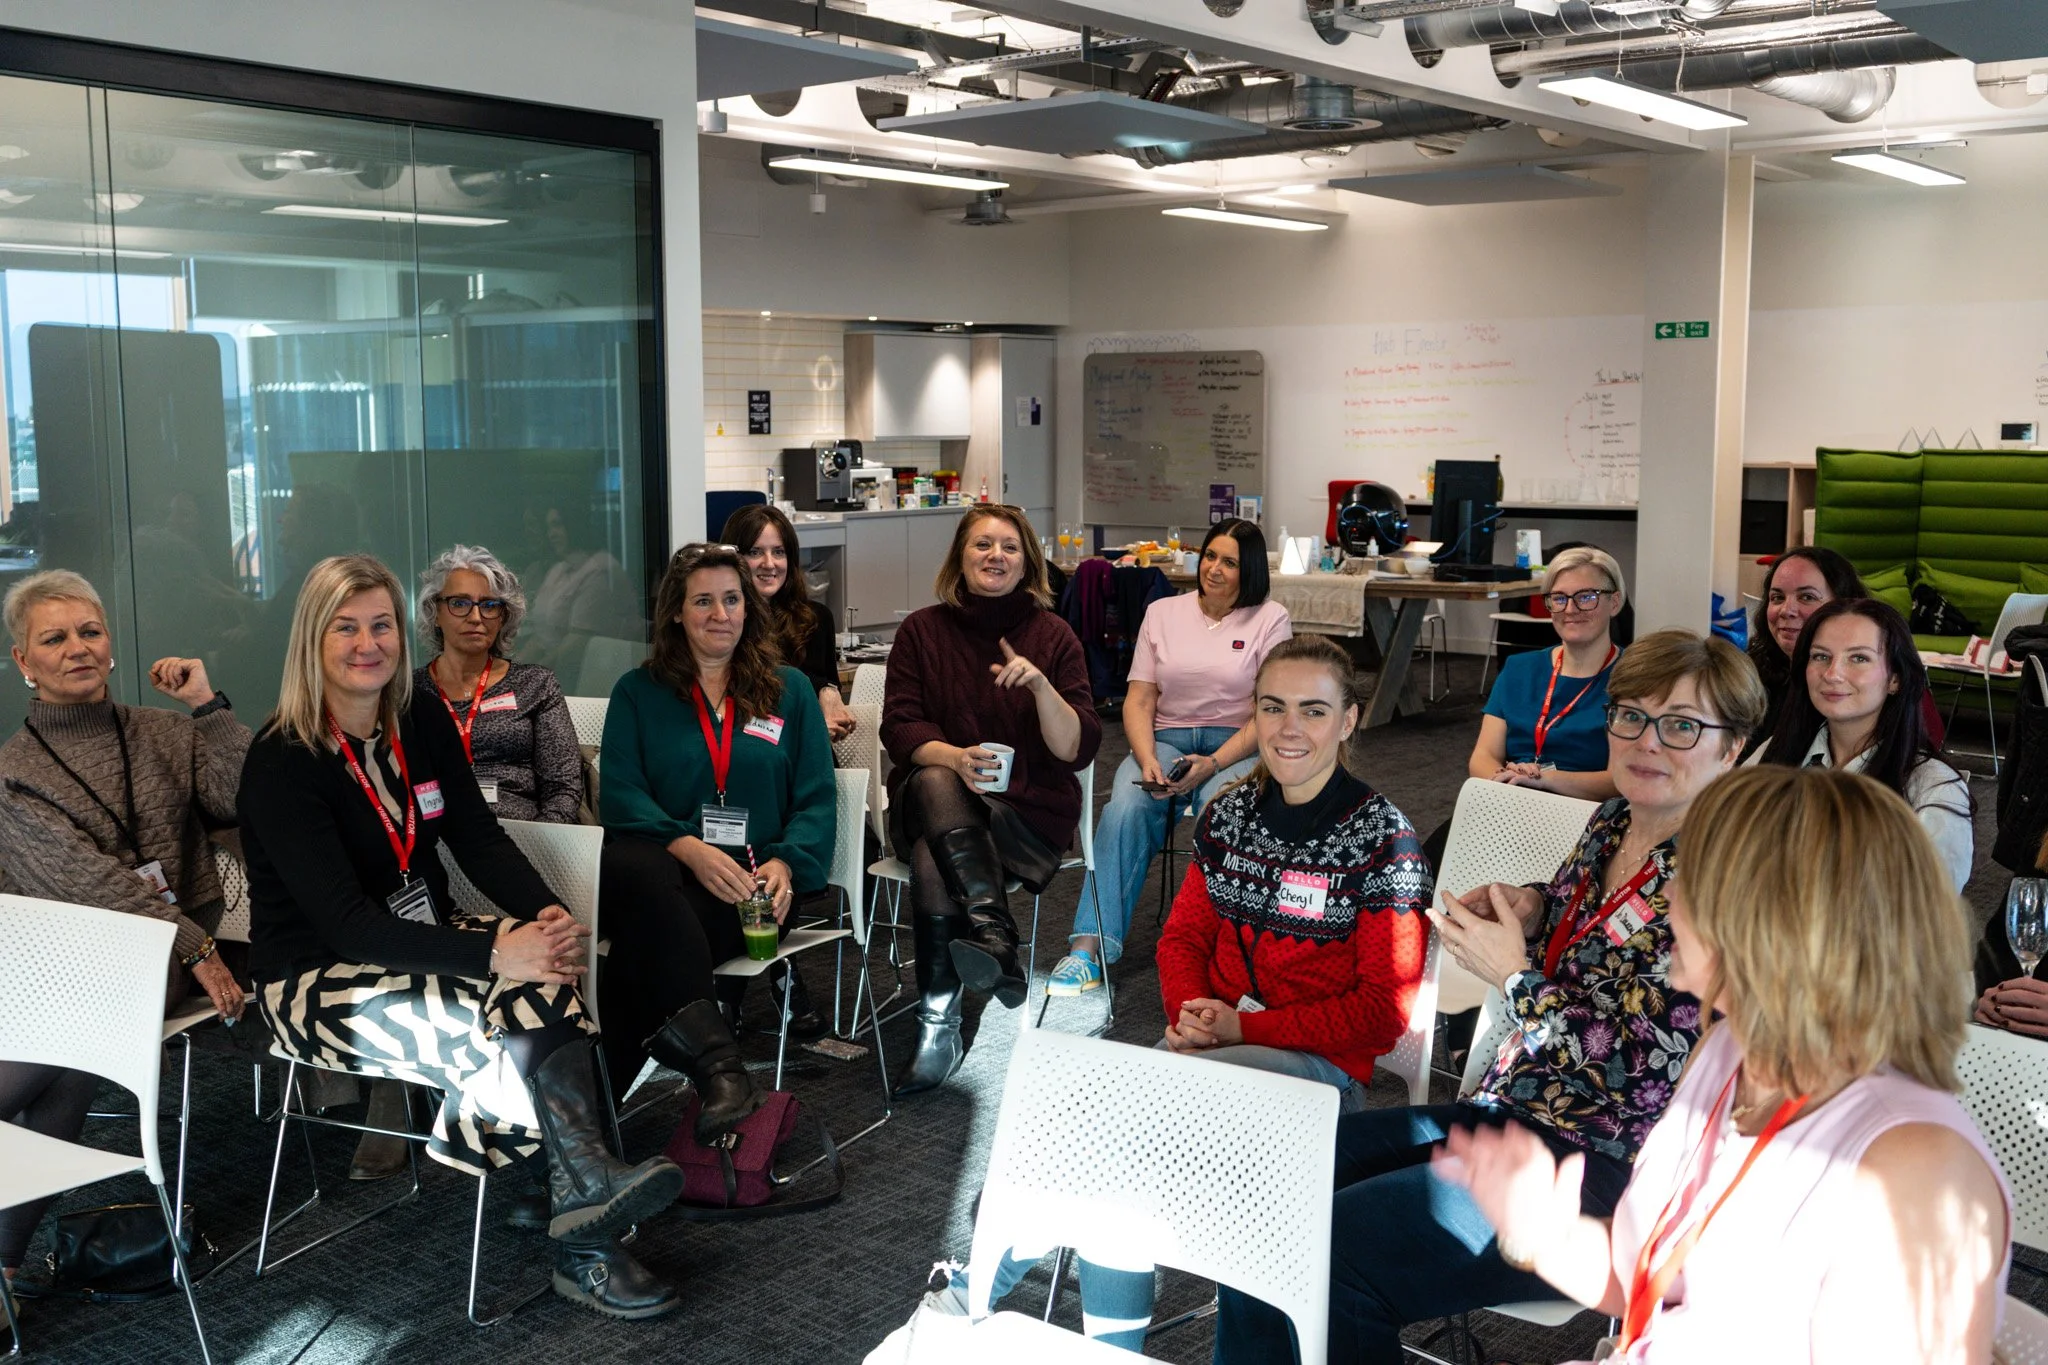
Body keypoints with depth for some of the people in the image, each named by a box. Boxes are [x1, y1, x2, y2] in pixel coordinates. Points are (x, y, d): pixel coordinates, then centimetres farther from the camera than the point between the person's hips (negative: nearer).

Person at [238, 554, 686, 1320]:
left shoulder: (423, 724, 4)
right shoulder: (282, 762, -16)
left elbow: (481, 839, 1)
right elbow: (347, 924, -24)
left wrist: (547, 917, -20)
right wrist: (493, 952, -32)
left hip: (421, 938, 5)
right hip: (319, 979, -5)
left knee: (543, 981, -26)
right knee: (508, 1026, -30)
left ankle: (587, 1186, -31)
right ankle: (585, 1228, -22)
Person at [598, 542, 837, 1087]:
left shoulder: (790, 690, 18)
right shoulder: (638, 692, 16)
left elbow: (818, 798, 10)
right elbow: (619, 794, 2)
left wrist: (785, 863, -12)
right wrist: (689, 849, -17)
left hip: (751, 884, 0)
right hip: (667, 868, 1)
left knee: (648, 937, -35)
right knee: (627, 865, -40)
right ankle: (716, 1059, -44)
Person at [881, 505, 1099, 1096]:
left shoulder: (1052, 635, 6)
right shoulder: (922, 630, 10)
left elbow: (1078, 750, -2)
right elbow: (899, 727, -1)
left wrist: (1041, 685, -20)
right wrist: (955, 758, -23)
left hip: (1029, 810, -1)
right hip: (935, 798, 1)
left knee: (934, 863, -33)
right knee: (935, 781, -37)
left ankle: (939, 1028, -33)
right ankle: (993, 936, -48)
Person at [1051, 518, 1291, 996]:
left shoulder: (1270, 619, 3)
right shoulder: (1163, 613, 12)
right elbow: (1138, 701, 7)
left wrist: (1211, 765, -18)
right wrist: (1148, 761, -13)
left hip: (1236, 747, -2)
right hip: (1166, 739, 2)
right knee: (1125, 808, -29)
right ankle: (1088, 947, -35)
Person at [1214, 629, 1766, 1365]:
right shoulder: (1611, 825, 7)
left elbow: (1646, 1073, -21)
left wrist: (1514, 976, -15)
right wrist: (1533, 913, 4)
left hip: (1603, 1167, -9)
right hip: (1504, 1111, 9)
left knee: (1328, 1254, -21)